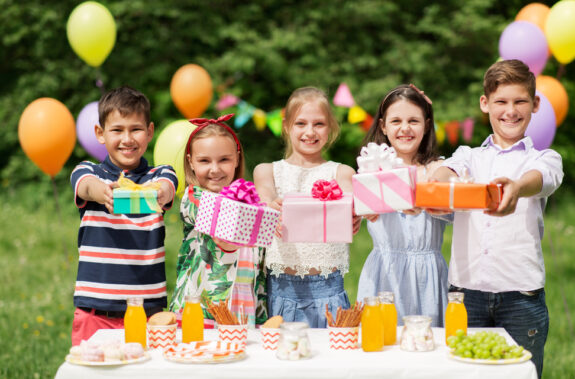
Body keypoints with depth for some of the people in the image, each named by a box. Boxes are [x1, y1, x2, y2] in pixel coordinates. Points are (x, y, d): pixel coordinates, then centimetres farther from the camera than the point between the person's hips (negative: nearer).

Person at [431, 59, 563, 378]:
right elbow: (447, 172, -8)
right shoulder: (469, 156, 15)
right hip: (466, 290, 2)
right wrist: (433, 186, -34)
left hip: (521, 293, -1)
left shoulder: (545, 158, 8)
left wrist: (516, 188, -42)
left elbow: (540, 179, -16)